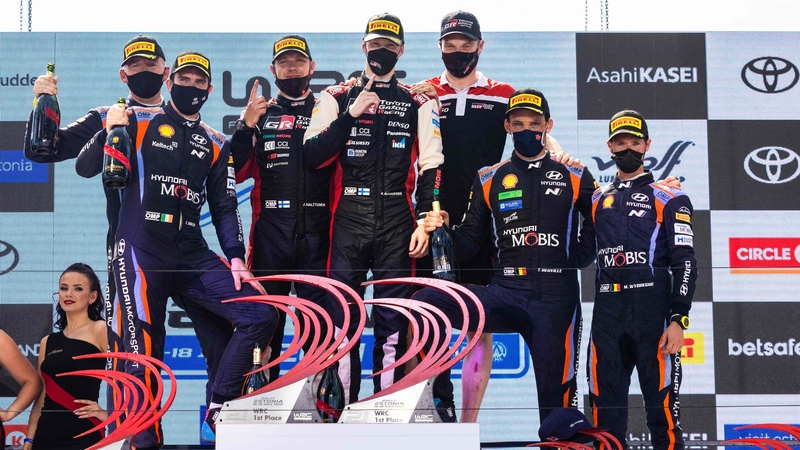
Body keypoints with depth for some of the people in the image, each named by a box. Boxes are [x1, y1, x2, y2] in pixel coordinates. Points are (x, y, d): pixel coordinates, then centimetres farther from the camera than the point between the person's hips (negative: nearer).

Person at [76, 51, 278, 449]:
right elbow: (85, 168, 2)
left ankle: (220, 407, -1)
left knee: (261, 315, -9)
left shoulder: (216, 145, 15)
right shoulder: (138, 123, 5)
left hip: (192, 254, 4)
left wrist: (236, 259, 1)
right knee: (144, 353, -10)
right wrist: (109, 132, -16)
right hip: (140, 252, -4)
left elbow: (224, 206, 14)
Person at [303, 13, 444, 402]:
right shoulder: (337, 98, 11)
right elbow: (312, 155, 0)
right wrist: (350, 115, -9)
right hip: (347, 223, 0)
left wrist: (425, 223, -3)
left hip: (397, 224, 0)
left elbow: (431, 166, 6)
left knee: (393, 323, 0)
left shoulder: (418, 103, 12)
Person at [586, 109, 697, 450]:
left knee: (662, 406, -5)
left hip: (653, 311, -4)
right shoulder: (597, 200, 18)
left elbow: (684, 263, -2)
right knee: (605, 408, 5)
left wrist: (678, 320, -12)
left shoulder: (669, 199, 4)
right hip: (607, 314, 4)